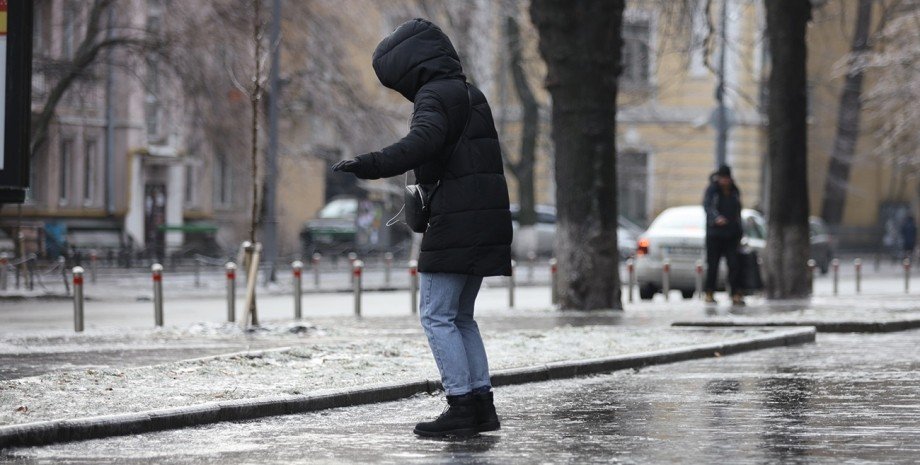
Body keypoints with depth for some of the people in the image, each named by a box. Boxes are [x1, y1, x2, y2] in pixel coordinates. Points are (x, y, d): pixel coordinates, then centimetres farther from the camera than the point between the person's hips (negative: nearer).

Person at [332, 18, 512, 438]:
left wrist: (369, 165, -35)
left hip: (456, 222, -9)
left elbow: (421, 143, -28)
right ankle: (482, 403, 12)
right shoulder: (471, 95, 20)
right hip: (487, 223, 9)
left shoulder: (434, 96, -9)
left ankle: (461, 406, -10)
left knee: (437, 315, -6)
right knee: (460, 316, 15)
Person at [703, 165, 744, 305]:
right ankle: (709, 294, 9)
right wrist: (716, 217, -37)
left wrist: (739, 233, 17)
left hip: (731, 234, 3)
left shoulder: (734, 191, 14)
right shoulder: (712, 190, -1)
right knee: (712, 264, 0)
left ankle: (736, 295, -8)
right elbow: (707, 205, -18)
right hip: (714, 233, -3)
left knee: (734, 264, -7)